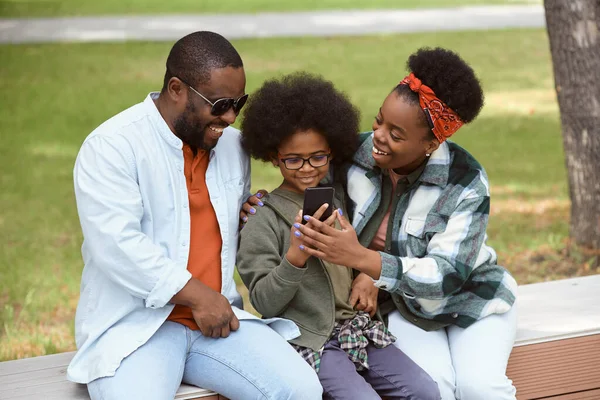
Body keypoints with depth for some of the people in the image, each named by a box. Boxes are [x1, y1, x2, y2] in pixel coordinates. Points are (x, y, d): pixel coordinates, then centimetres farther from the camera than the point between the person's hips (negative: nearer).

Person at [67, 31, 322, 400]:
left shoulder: (232, 144, 12)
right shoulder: (111, 146, -9)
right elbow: (117, 244, -19)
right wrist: (197, 294, -18)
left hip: (217, 316, 5)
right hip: (134, 322, -5)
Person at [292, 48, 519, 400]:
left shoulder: (466, 182, -22)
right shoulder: (355, 155, -13)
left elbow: (447, 274, -28)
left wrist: (360, 258, -41)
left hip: (470, 297, -1)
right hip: (405, 305, 1)